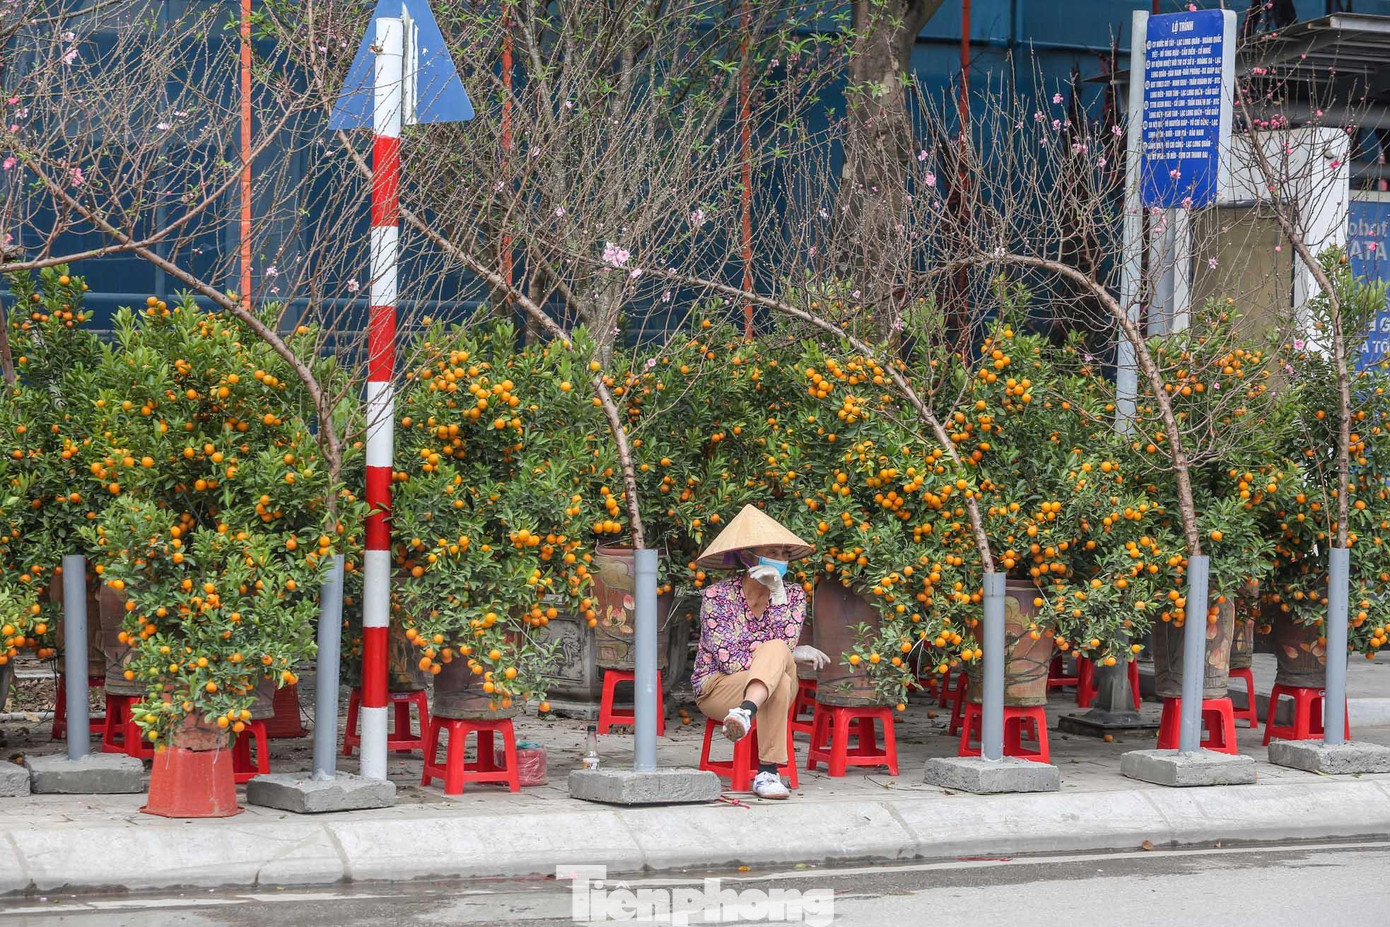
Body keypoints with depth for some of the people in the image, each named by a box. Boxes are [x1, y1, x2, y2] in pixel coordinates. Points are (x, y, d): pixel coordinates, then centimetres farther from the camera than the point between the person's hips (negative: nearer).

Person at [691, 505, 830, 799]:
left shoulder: (793, 594, 2)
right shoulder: (717, 595, -9)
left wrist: (777, 596, -21)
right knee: (780, 681, -36)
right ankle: (768, 772, -48)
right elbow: (729, 661, -15)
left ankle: (746, 713, -55)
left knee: (775, 652, -32)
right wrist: (790, 655, -12)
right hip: (717, 689, -4)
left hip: (773, 692, 4)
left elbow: (784, 645, -11)